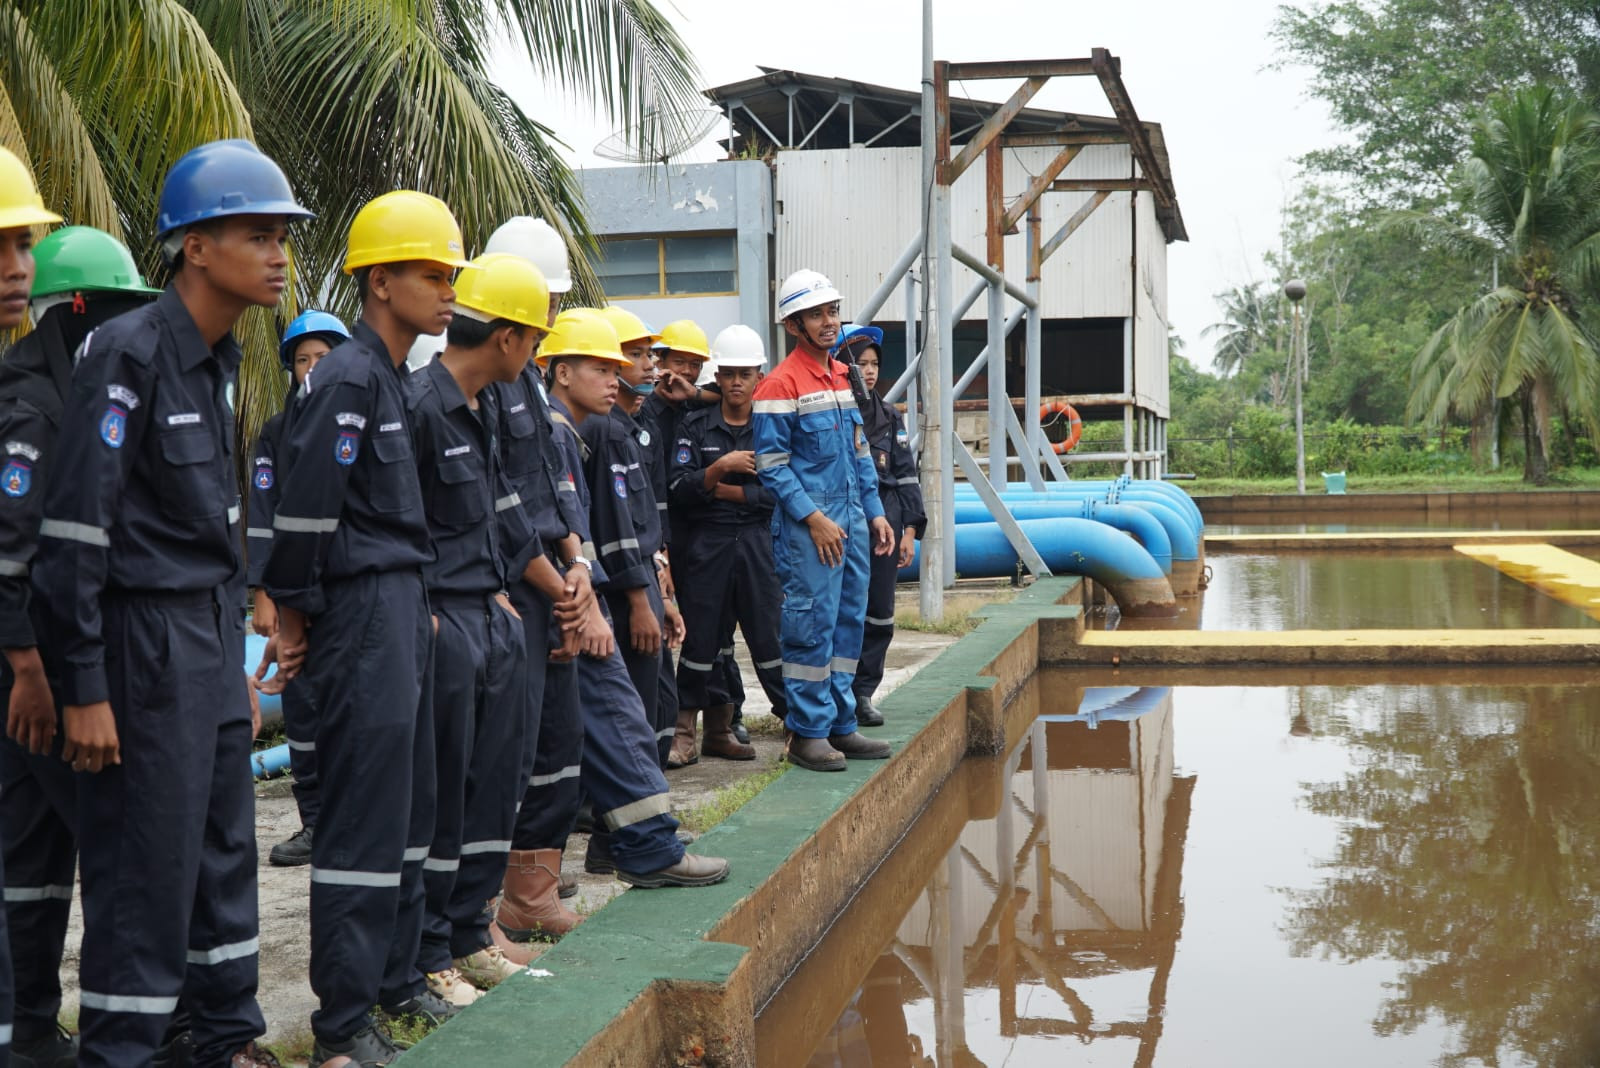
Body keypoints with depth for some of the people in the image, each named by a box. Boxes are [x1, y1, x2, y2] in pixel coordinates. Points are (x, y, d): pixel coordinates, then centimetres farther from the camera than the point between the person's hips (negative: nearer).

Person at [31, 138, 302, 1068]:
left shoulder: (218, 360, 11)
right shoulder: (129, 354, -15)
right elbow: (75, 528, -17)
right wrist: (85, 687, -18)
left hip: (214, 634, 8)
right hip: (147, 637, -8)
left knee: (226, 845, 15)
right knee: (145, 861, -1)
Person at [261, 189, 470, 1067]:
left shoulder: (389, 379, 15)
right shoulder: (347, 379, -15)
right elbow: (303, 509, -18)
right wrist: (295, 618, -10)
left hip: (403, 608, 10)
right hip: (363, 614, -10)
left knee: (406, 808, 16)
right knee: (363, 820, -5)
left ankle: (395, 978, 29)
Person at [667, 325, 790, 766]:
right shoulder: (696, 427, 7)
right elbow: (680, 488, -4)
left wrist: (726, 491, -6)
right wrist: (720, 468, -17)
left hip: (760, 542, 0)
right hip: (709, 543, 0)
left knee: (771, 634, -1)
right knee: (702, 636, 4)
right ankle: (684, 729, 13)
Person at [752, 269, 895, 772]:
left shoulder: (842, 377, 15)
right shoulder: (780, 386, -10)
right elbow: (771, 465, -13)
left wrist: (874, 513, 14)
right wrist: (813, 518, -17)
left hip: (852, 522, 8)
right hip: (808, 529, -8)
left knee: (848, 624, 11)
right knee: (813, 627, -4)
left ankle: (841, 725, 20)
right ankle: (807, 733, 4)